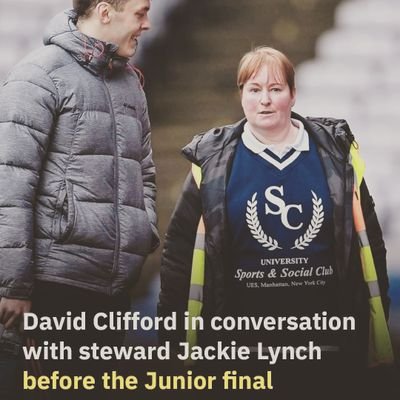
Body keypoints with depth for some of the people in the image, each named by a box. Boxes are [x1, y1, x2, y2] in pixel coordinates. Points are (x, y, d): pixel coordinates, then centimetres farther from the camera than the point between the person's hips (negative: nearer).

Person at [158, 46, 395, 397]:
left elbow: (369, 238, 8)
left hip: (325, 332, 1)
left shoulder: (334, 152, 4)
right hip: (242, 337, -1)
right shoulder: (213, 161, 1)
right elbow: (180, 247, 2)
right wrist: (172, 335, -1)